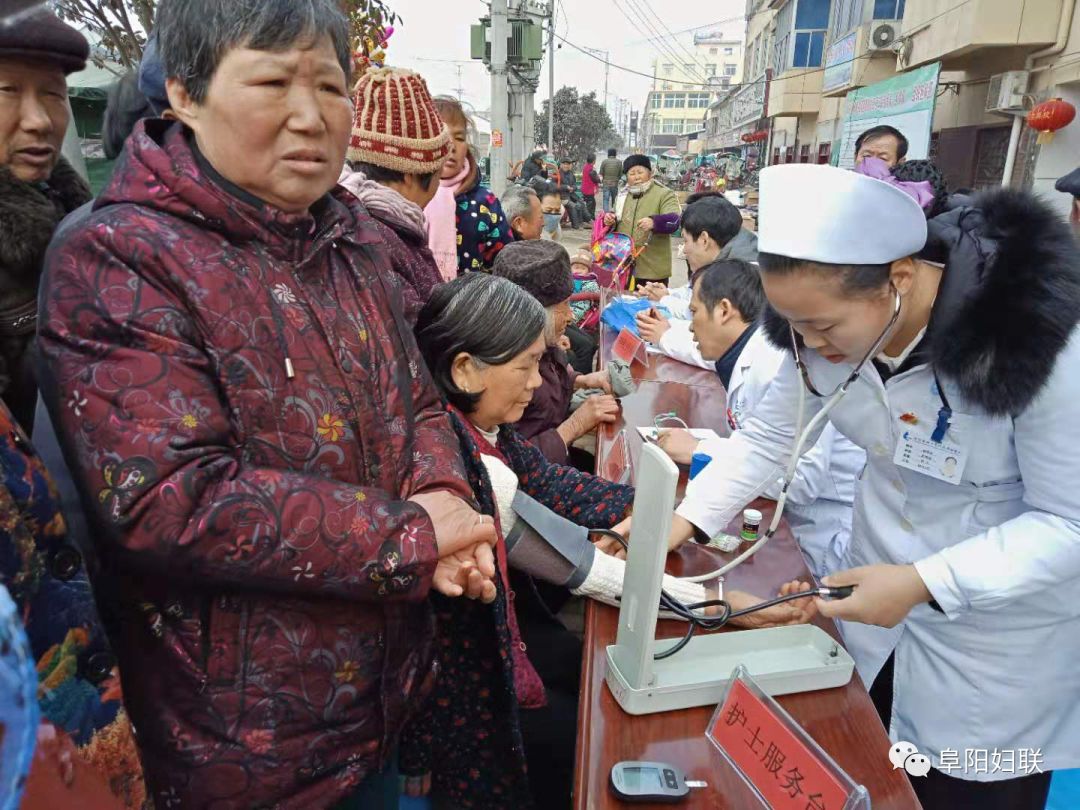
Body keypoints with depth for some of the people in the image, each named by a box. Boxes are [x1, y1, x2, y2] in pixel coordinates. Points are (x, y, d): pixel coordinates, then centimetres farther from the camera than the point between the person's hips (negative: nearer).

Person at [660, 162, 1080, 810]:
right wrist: (684, 519, -15)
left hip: (999, 630, -4)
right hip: (883, 588, 4)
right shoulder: (832, 316, -15)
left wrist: (925, 582, -32)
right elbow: (769, 434, -4)